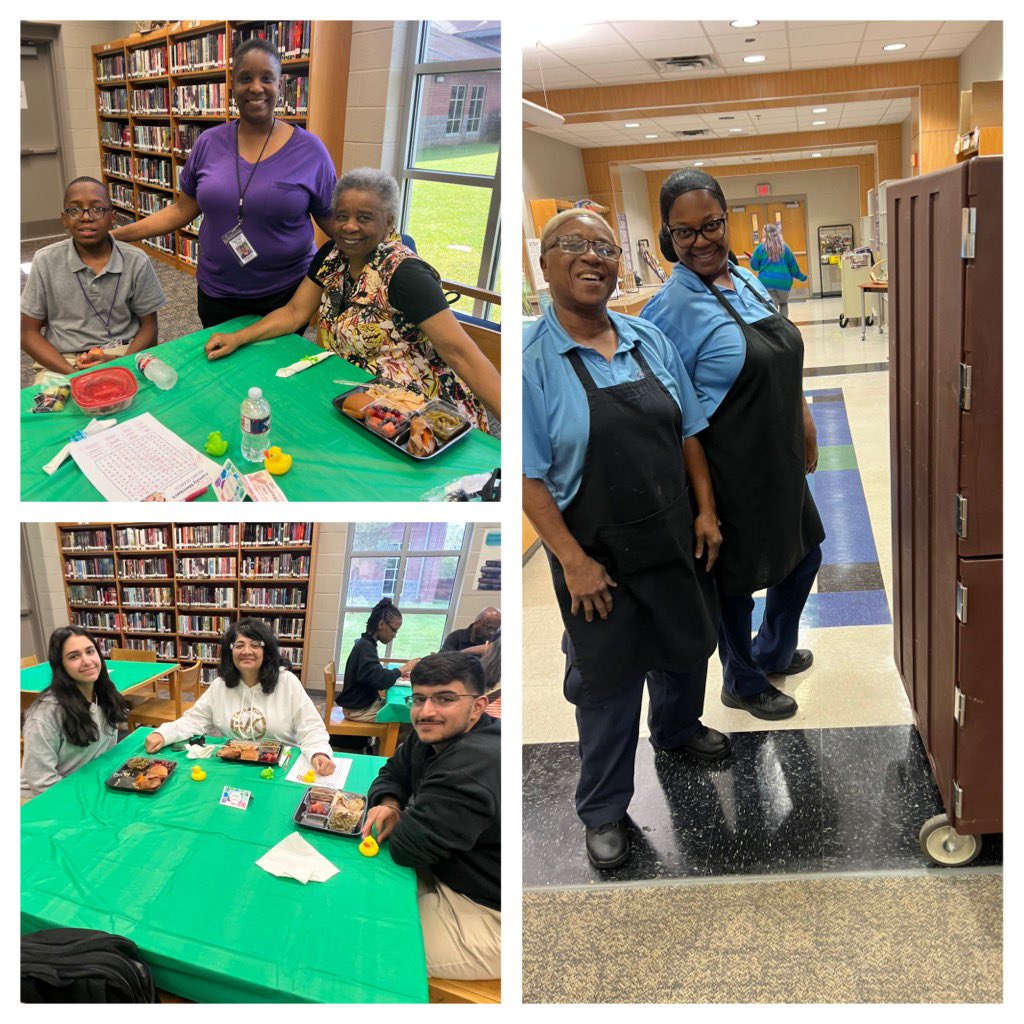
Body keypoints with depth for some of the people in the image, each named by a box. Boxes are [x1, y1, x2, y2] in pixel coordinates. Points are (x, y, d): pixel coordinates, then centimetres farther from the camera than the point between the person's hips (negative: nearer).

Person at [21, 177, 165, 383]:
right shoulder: (45, 262, 0)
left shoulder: (136, 261, 0)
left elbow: (148, 327, 7)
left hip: (125, 355, 1)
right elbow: (29, 333, 4)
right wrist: (71, 372, -13)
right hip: (61, 362, 0)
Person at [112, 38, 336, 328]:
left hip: (286, 295, -2)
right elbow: (182, 210, 6)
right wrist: (115, 235, 1)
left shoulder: (310, 149, -7)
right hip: (217, 293, 3)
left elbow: (334, 223, -2)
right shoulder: (209, 143, 1)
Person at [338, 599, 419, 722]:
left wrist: (398, 673, 1)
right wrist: (404, 668, -16)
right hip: (359, 710, -10)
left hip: (367, 702, 10)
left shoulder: (366, 644, 9)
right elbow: (380, 680, -31)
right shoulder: (365, 647, -20)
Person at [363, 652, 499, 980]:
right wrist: (388, 803, -6)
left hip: (489, 916, -10)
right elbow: (392, 774, 17)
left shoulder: (476, 765, -31)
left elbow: (408, 847, -27)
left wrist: (399, 819, -4)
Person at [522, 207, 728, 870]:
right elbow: (528, 475, -16)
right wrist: (572, 560, -18)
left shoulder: (651, 341, 1)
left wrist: (706, 511, 4)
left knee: (686, 647, 24)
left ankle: (677, 729, 56)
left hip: (673, 537, 5)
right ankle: (603, 811, 27)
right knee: (608, 680, 7)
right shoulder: (531, 361, -15)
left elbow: (688, 433, 9)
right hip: (597, 551, -5)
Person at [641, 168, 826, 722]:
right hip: (730, 472, -8)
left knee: (804, 553, 23)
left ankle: (773, 653, 48)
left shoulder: (747, 282, 4)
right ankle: (742, 683, 36)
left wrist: (804, 423, 15)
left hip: (780, 459, 8)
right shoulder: (670, 308, -19)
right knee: (736, 577, 10)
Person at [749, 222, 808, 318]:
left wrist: (751, 259, 24)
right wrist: (801, 276, 23)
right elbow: (793, 266, 8)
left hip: (766, 282, -1)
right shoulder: (785, 247, 2)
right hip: (783, 281, 1)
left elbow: (754, 266, 1)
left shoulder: (760, 248, -3)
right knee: (784, 303, 22)